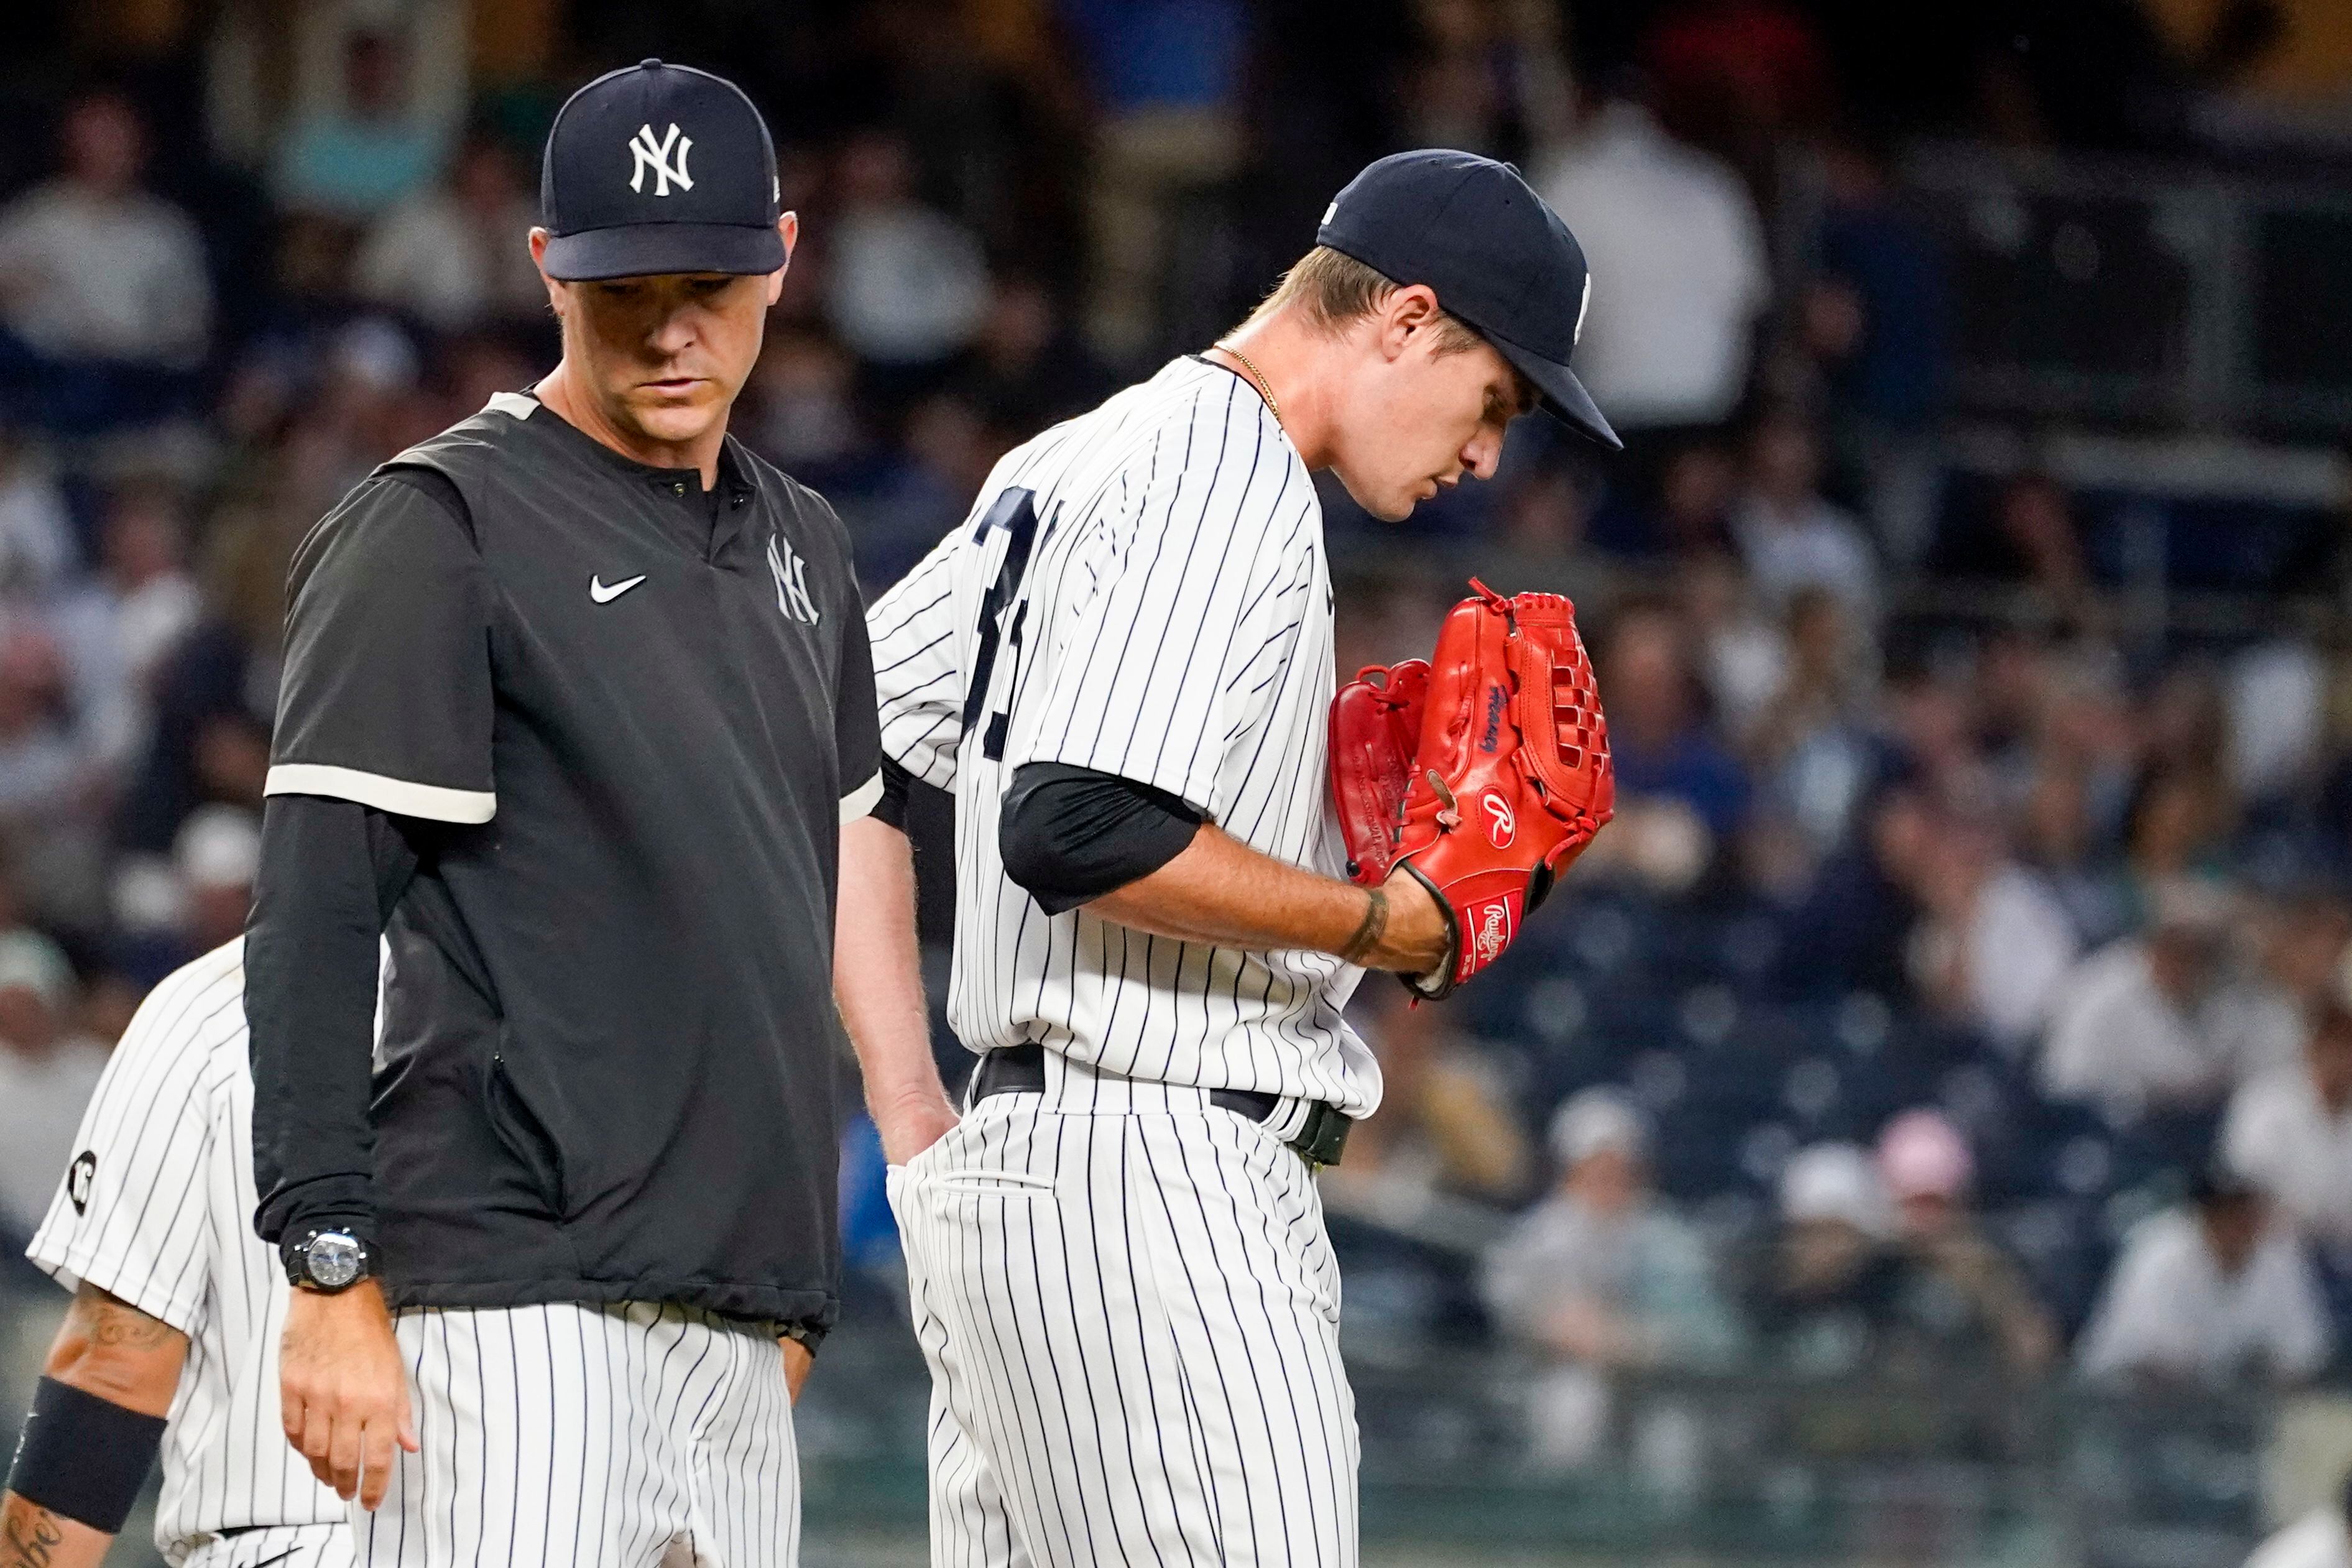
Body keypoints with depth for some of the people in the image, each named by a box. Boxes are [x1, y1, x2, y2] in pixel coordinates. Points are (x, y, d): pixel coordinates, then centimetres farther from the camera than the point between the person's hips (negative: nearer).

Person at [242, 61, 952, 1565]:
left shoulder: (800, 542, 19)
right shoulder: (439, 527, -5)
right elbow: (315, 923, -10)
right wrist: (333, 1277, -17)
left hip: (732, 1316, 7)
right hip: (521, 1304, -7)